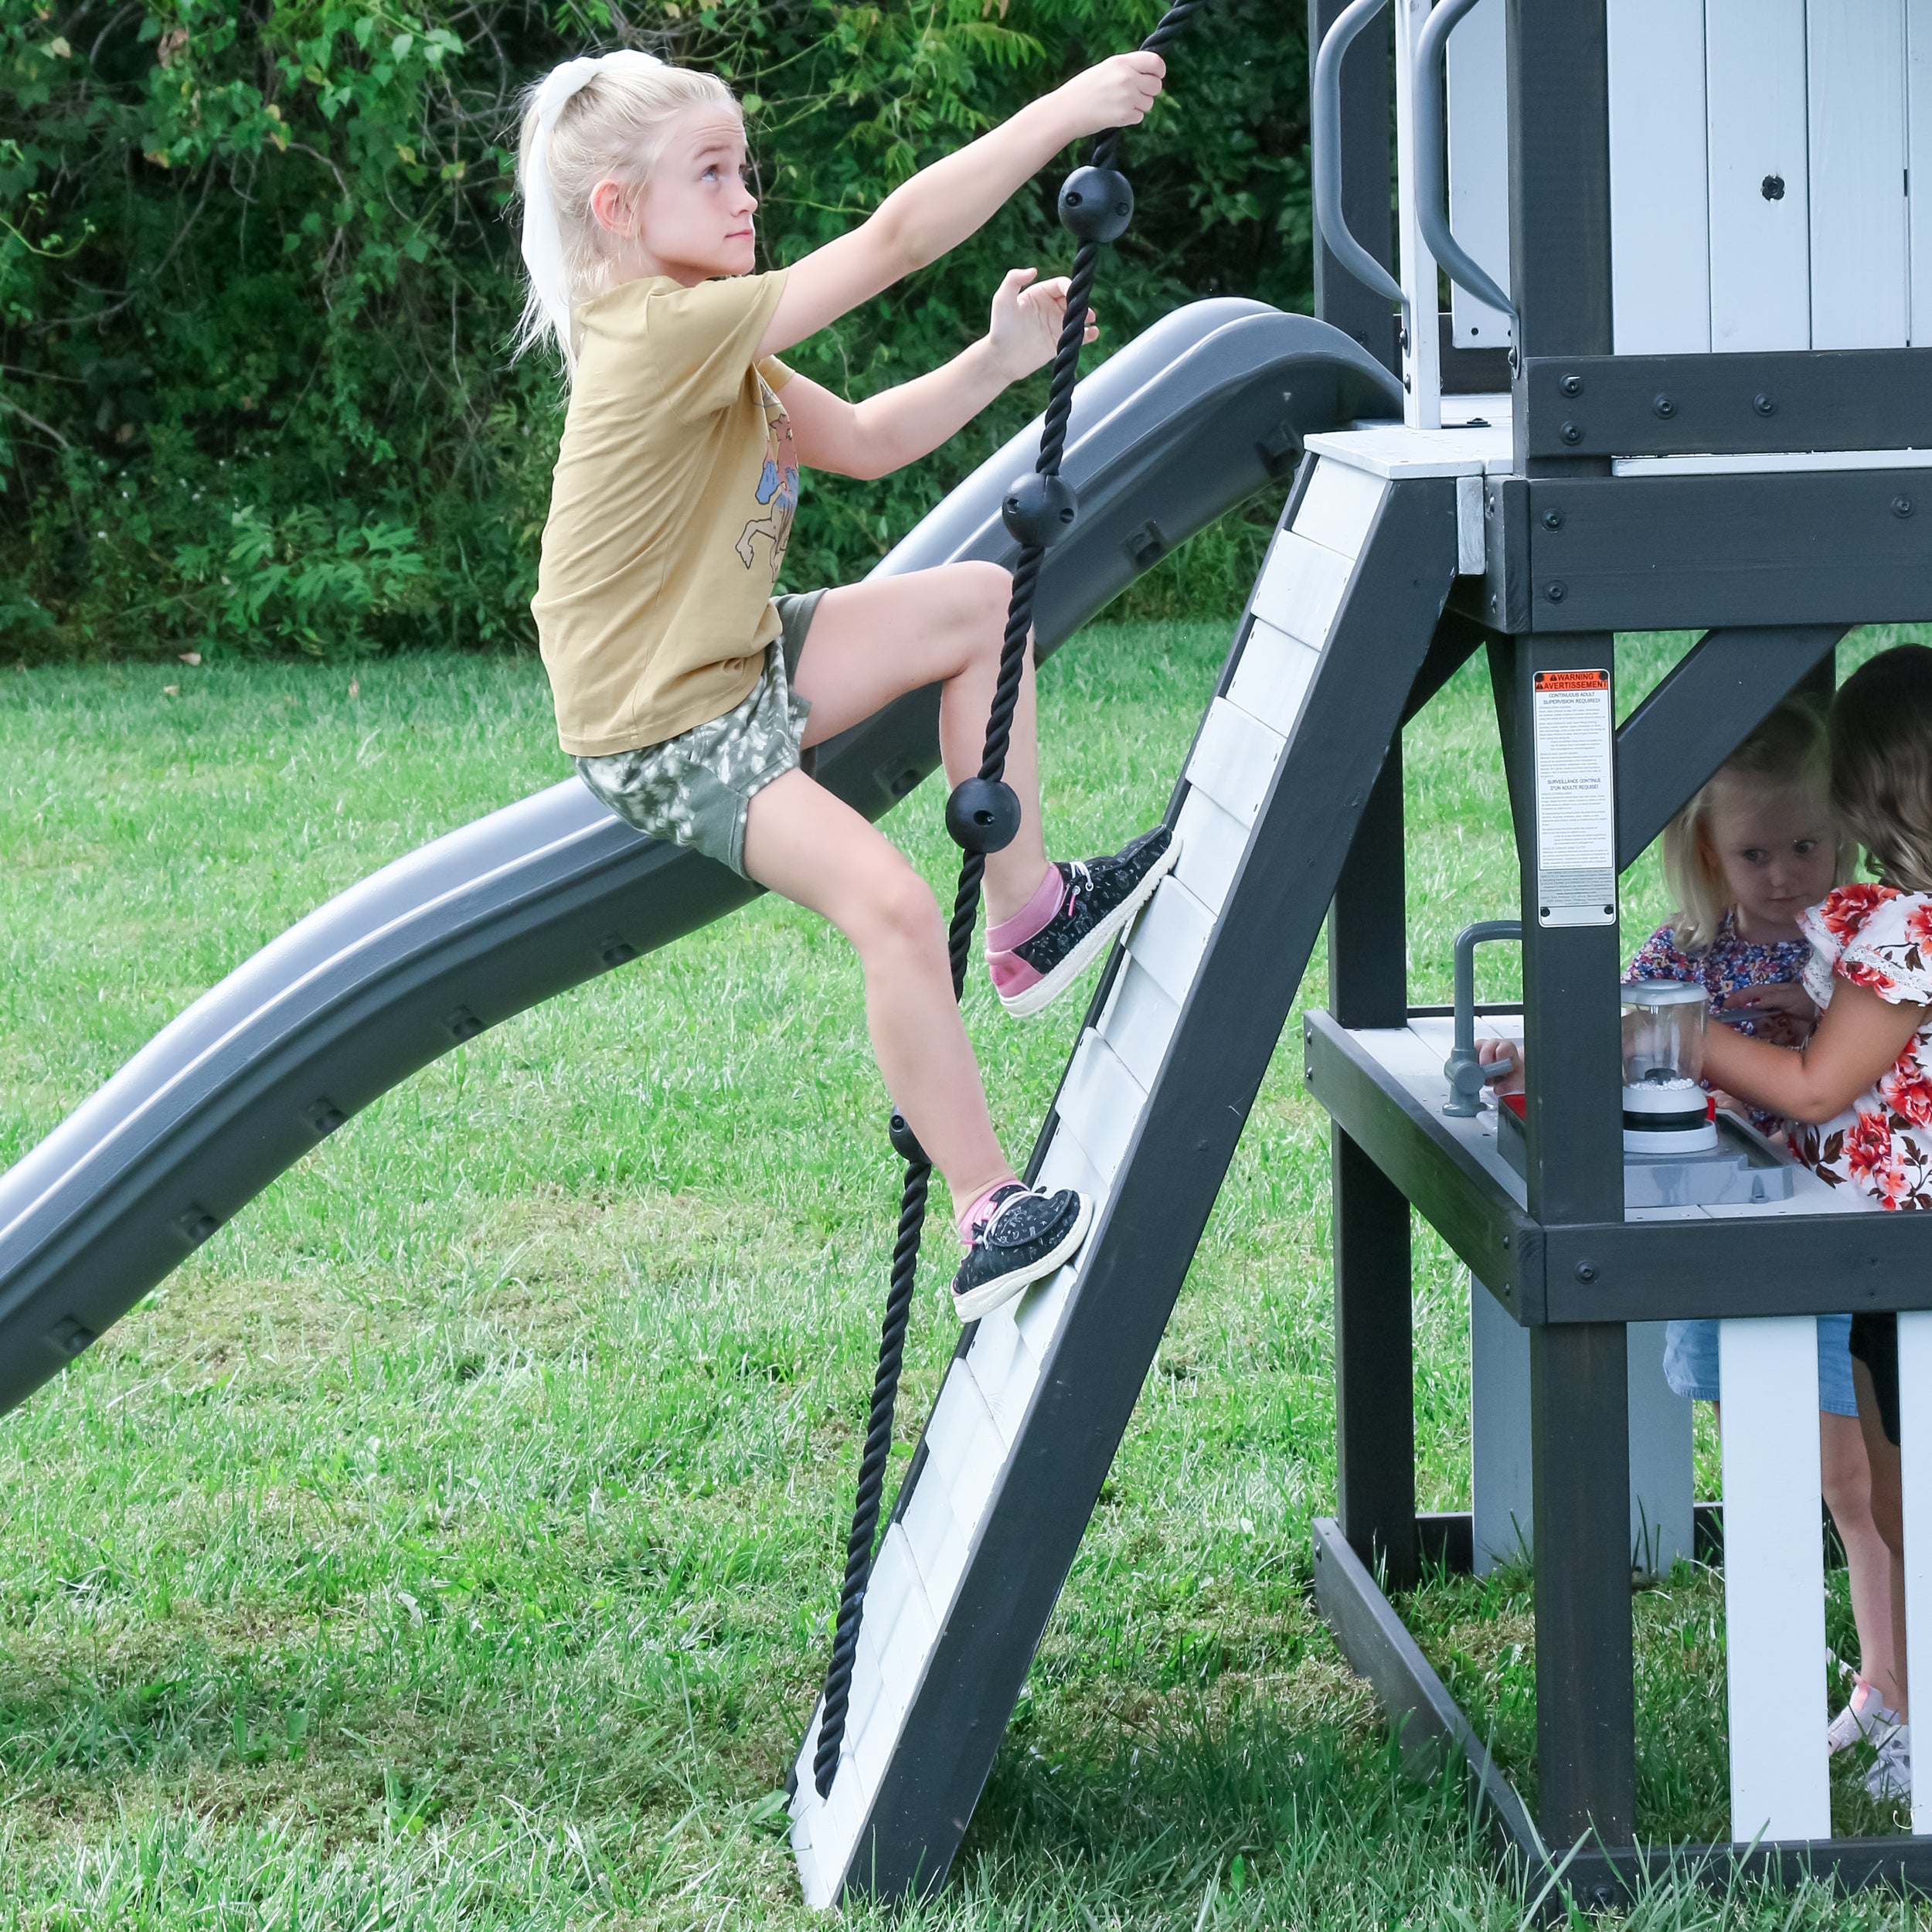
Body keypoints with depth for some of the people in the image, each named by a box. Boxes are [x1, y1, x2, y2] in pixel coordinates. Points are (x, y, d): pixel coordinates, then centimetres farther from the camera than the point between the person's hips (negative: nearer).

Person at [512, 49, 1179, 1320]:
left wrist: (997, 361, 3)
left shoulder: (714, 348, 9)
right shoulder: (665, 335, -23)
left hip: (745, 671, 10)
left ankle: (1028, 914, 13)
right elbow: (895, 238, -26)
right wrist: (1066, 111, -24)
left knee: (982, 599, 10)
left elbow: (866, 442, 18)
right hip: (665, 735, -10)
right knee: (890, 904, -25)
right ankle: (989, 1221, -19)